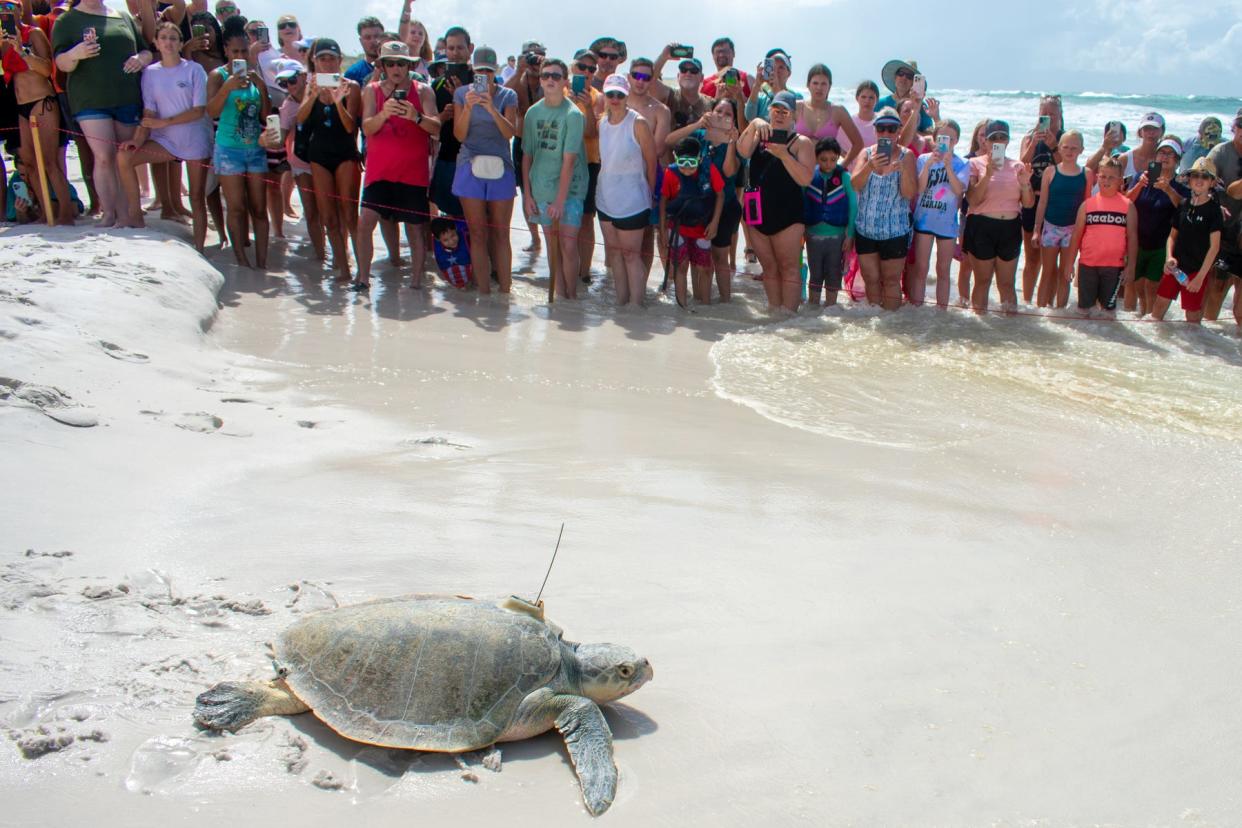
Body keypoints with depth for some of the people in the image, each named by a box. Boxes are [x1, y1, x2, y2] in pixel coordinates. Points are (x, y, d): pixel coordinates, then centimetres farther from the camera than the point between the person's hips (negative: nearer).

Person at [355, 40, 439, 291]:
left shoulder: (422, 91, 2)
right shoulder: (372, 90, 6)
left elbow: (436, 128, -8)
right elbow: (366, 128, -5)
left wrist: (416, 117, -28)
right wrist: (383, 114, -25)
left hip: (414, 170, -1)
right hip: (379, 169, 1)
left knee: (415, 226, 3)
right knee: (365, 221, -11)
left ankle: (417, 280, 12)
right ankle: (363, 277, 0)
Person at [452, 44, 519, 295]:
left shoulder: (507, 95, 3)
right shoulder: (462, 94, 5)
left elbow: (510, 133, -9)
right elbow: (460, 135, 0)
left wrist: (492, 109, -23)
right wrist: (468, 108, -15)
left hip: (500, 168, 0)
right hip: (470, 168, 1)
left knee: (501, 233, 0)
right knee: (478, 233, 0)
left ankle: (505, 290, 3)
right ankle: (484, 292, 4)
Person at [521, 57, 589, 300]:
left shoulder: (573, 114, -9)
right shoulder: (533, 112, 5)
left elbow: (569, 160, -13)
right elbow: (527, 156, 9)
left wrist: (560, 200, -16)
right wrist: (527, 194, 3)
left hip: (569, 189, -4)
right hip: (541, 188, 4)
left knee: (568, 246, -10)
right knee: (552, 244, 9)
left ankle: (572, 297, 5)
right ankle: (559, 295, 19)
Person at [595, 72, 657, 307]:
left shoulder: (638, 123, -15)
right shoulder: (602, 122, 3)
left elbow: (651, 162, -9)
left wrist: (649, 194, -2)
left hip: (631, 201, -7)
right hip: (606, 198, 7)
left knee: (631, 254, -3)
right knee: (613, 251, 12)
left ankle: (636, 304, 5)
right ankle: (620, 301, 22)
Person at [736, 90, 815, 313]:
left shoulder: (802, 142, 2)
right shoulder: (759, 136, 11)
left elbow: (805, 178, -11)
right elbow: (743, 151, -11)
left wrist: (783, 154, -19)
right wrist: (754, 124, -25)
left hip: (787, 215, -4)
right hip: (758, 213, 4)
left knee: (788, 268, -4)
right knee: (769, 268, 10)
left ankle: (788, 313, -4)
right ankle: (773, 311, 17)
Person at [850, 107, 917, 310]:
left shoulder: (906, 156, -3)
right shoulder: (867, 153, 3)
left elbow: (910, 193, -12)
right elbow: (854, 184, -12)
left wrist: (903, 169, -29)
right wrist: (870, 166, -31)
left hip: (895, 230, -2)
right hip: (865, 229, 3)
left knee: (891, 280, 4)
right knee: (871, 279, 10)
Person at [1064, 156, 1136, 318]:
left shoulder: (1128, 206, -1)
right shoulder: (1088, 204, 2)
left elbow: (1132, 238, 0)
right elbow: (1076, 235, 5)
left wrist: (1131, 266, -4)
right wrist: (1069, 263, 3)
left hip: (1114, 266, -1)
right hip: (1087, 264, 1)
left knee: (1109, 309, 6)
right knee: (1083, 309, 7)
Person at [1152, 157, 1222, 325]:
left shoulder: (1213, 209, -9)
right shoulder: (1184, 205, 6)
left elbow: (1214, 246, -12)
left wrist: (1200, 276, -15)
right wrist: (1170, 257, -6)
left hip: (1197, 269, -5)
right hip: (1176, 266, 5)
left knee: (1192, 315, 2)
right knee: (1160, 304, 7)